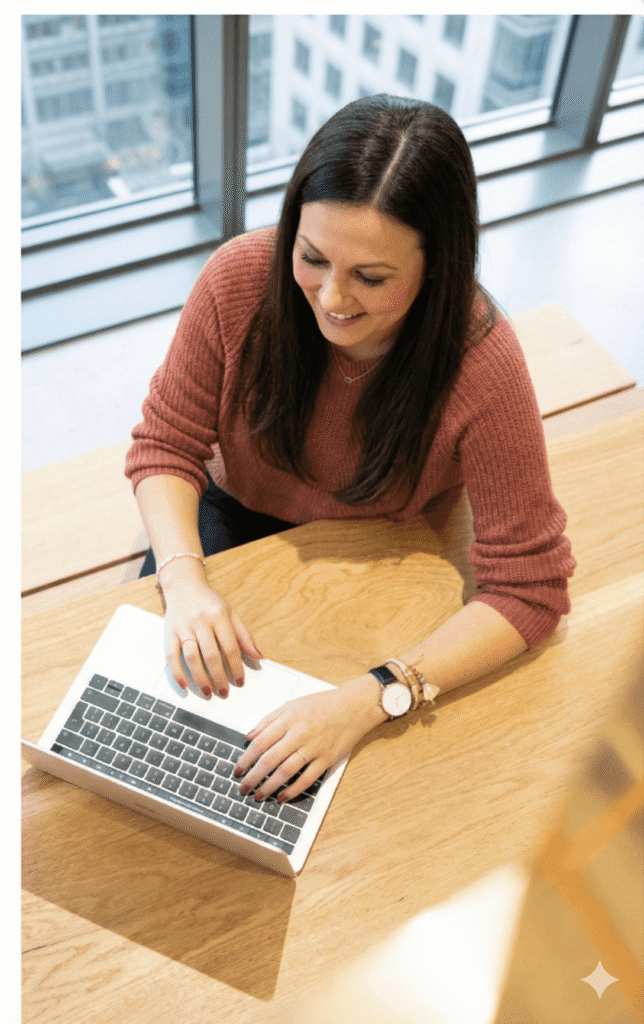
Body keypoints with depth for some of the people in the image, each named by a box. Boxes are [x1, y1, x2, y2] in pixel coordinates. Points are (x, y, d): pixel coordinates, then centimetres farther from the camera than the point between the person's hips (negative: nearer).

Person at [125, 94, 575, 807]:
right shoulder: (242, 277, -26)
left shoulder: (481, 366, -33)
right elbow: (166, 443, -14)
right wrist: (186, 582, -32)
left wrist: (368, 699, -41)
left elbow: (528, 591, -29)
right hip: (236, 515, 3)